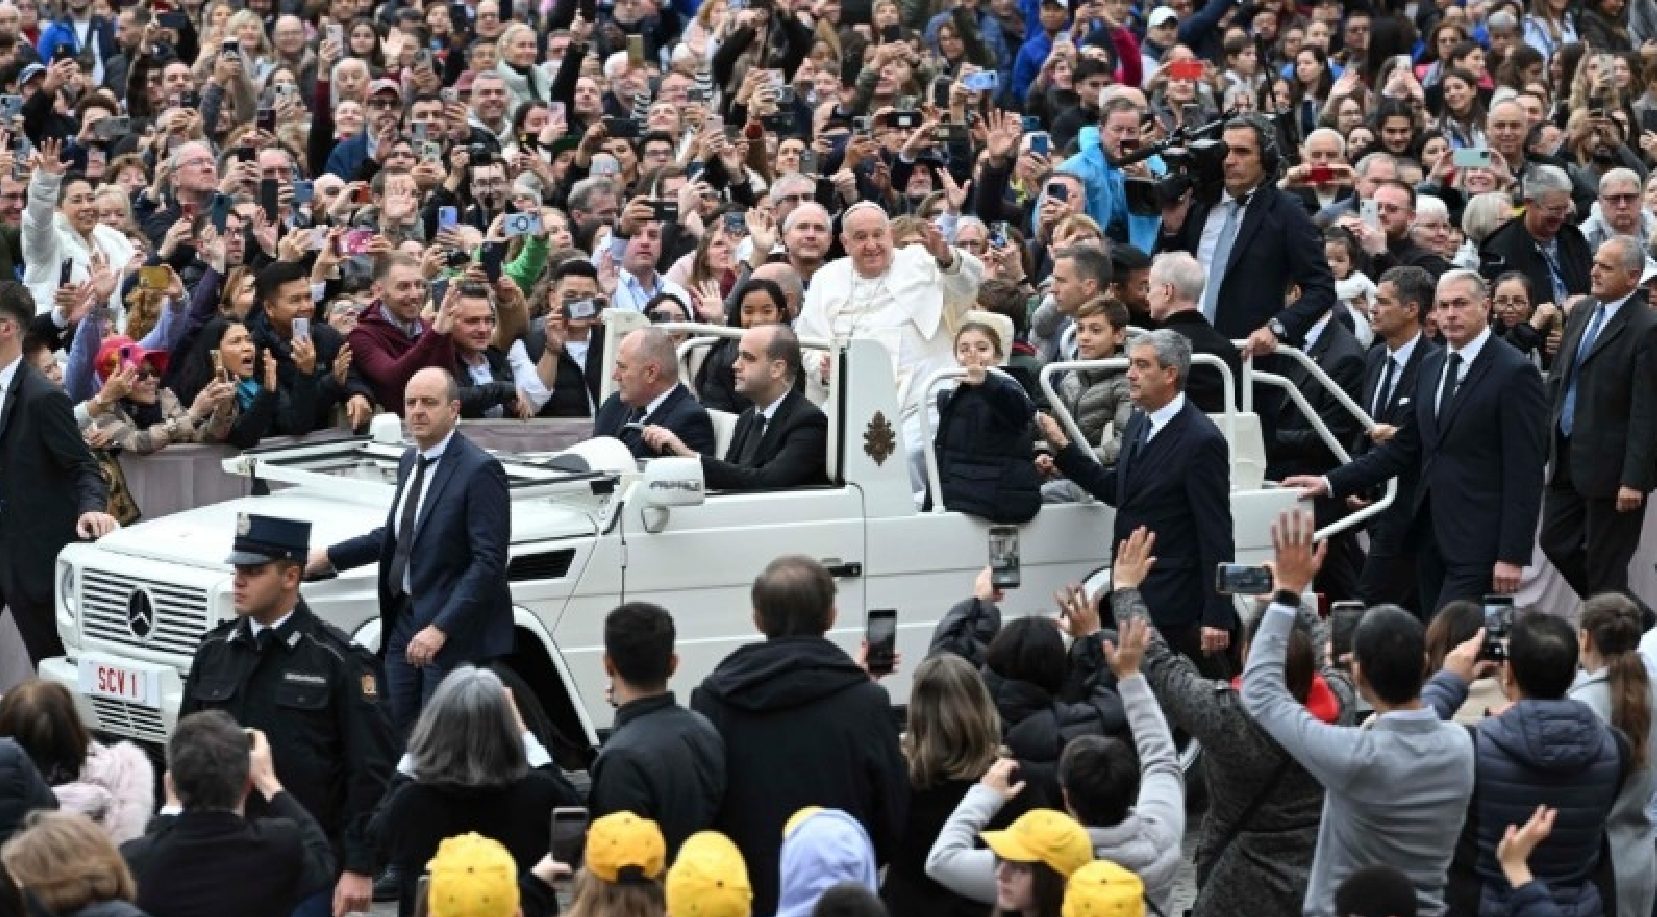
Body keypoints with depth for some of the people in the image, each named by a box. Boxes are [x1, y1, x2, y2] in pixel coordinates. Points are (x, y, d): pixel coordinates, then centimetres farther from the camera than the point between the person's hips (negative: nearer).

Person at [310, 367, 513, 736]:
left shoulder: (479, 470, -14)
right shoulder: (409, 462, 12)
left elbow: (488, 561, -19)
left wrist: (440, 628, -24)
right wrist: (330, 557, 23)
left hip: (454, 635, -8)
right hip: (404, 622, 8)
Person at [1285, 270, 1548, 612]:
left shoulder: (1515, 372, -8)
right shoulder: (1431, 368, 16)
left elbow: (1525, 471, -12)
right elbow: (1404, 448, 19)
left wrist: (1513, 555, -16)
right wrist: (1332, 483, 9)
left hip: (1478, 543, -7)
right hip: (1432, 537, 7)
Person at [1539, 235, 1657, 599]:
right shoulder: (1582, 312, 8)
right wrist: (1545, 439, 11)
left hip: (1610, 466, -8)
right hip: (1567, 460, 8)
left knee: (1605, 566, 1)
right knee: (1556, 543, 14)